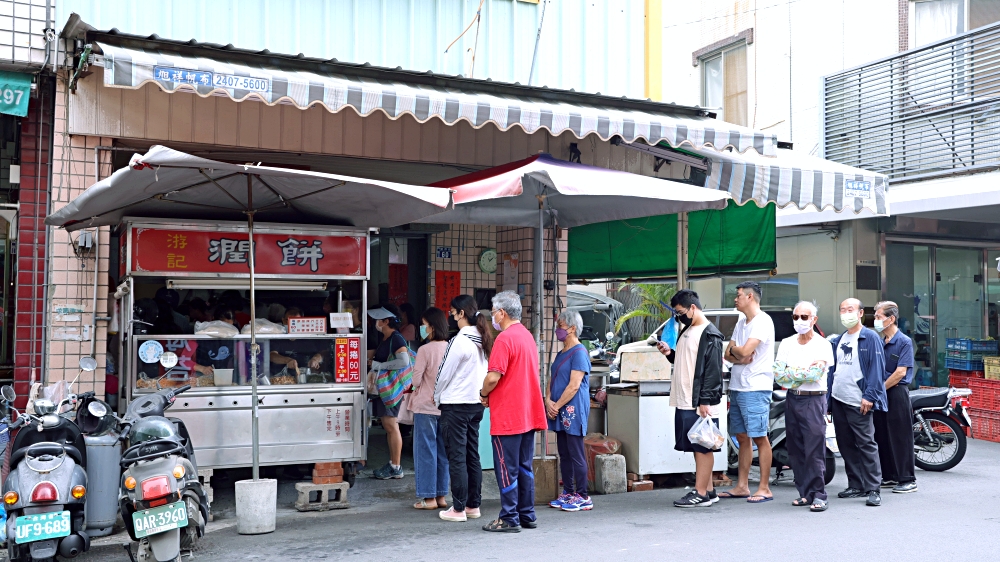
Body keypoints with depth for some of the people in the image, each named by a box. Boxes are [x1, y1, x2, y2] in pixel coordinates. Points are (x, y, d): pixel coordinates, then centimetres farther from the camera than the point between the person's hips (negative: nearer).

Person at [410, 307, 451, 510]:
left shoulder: (425, 350, -15)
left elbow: (416, 381, -11)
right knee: (443, 451, 12)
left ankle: (429, 498, 7)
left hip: (425, 406, -5)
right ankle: (441, 495, 18)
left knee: (425, 451, 3)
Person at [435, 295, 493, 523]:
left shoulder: (459, 341, -17)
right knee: (472, 456, 13)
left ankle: (458, 509, 4)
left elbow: (445, 373, -10)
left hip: (455, 404, -8)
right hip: (476, 403, 8)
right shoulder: (482, 340, 6)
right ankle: (474, 505, 19)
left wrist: (437, 397, 5)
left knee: (457, 458, -1)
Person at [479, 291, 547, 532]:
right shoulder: (528, 335, 13)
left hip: (507, 415, -9)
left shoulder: (505, 338, -15)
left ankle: (509, 519, 4)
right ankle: (527, 515, 19)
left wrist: (484, 395, -2)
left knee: (506, 469, -1)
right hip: (529, 413, 9)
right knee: (524, 467, 14)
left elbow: (493, 377, -22)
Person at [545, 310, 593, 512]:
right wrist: (548, 401, -1)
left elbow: (574, 385, -16)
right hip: (559, 410, 9)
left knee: (576, 454, -6)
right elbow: (553, 380, 16)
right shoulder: (561, 354, 18)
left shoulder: (579, 353, -10)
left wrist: (556, 406, -12)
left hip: (573, 409, -9)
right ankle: (568, 493, 18)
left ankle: (583, 497, -1)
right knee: (564, 454, 11)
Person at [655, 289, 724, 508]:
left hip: (699, 403, -9)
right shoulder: (686, 331, 17)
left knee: (702, 447, -2)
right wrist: (670, 353, 8)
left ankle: (701, 493, 2)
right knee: (698, 447, 12)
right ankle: (708, 490, 19)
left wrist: (705, 401, -20)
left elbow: (713, 370, -17)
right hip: (683, 401, 9)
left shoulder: (710, 335, -11)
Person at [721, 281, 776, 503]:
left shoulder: (762, 321, -10)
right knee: (742, 437, 11)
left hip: (755, 388, -9)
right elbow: (728, 354, 13)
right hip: (737, 387, 9)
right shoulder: (741, 323, 18)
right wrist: (739, 357, -8)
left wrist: (733, 348, 0)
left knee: (759, 438, -5)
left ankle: (764, 488, -1)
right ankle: (742, 486, 16)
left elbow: (745, 351, -20)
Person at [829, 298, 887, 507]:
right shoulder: (838, 340, 17)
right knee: (846, 445, 11)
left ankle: (873, 489, -3)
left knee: (866, 445, -6)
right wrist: (828, 394, 12)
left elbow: (876, 368, -11)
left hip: (859, 402, -7)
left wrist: (869, 396, -18)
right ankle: (856, 486, 19)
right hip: (838, 400, 8)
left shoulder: (870, 338, -4)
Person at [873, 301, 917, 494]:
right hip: (880, 394, 7)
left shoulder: (904, 341, -9)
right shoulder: (879, 342, 12)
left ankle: (908, 479, 3)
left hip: (897, 393, -7)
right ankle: (889, 476, 20)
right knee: (882, 437, 10)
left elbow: (901, 372, -14)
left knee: (901, 437, -3)